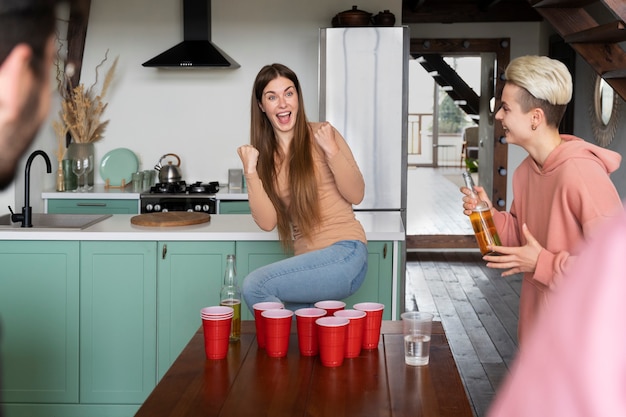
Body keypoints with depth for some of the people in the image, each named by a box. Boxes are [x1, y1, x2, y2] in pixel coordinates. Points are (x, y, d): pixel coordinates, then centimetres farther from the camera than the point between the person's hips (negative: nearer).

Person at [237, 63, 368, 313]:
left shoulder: (321, 135, -2)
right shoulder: (263, 154, 10)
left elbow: (356, 195, -6)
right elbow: (267, 222, 0)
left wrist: (332, 151, -17)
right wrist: (250, 173, -10)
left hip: (344, 254, -5)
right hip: (308, 260, 5)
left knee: (254, 286, -21)